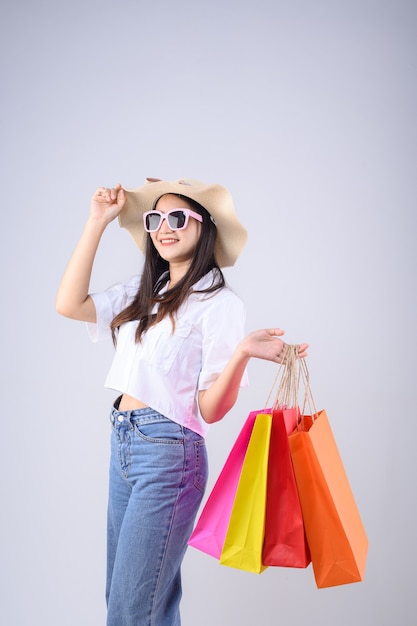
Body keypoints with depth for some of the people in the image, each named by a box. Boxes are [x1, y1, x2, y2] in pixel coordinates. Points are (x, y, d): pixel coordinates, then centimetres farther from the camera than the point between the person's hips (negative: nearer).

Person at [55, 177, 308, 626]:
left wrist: (242, 354, -33)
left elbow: (210, 409, -14)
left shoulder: (219, 303, -10)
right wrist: (97, 223, 2)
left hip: (168, 453, -7)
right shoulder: (143, 292, 12)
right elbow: (69, 305, 0)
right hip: (122, 445, 7)